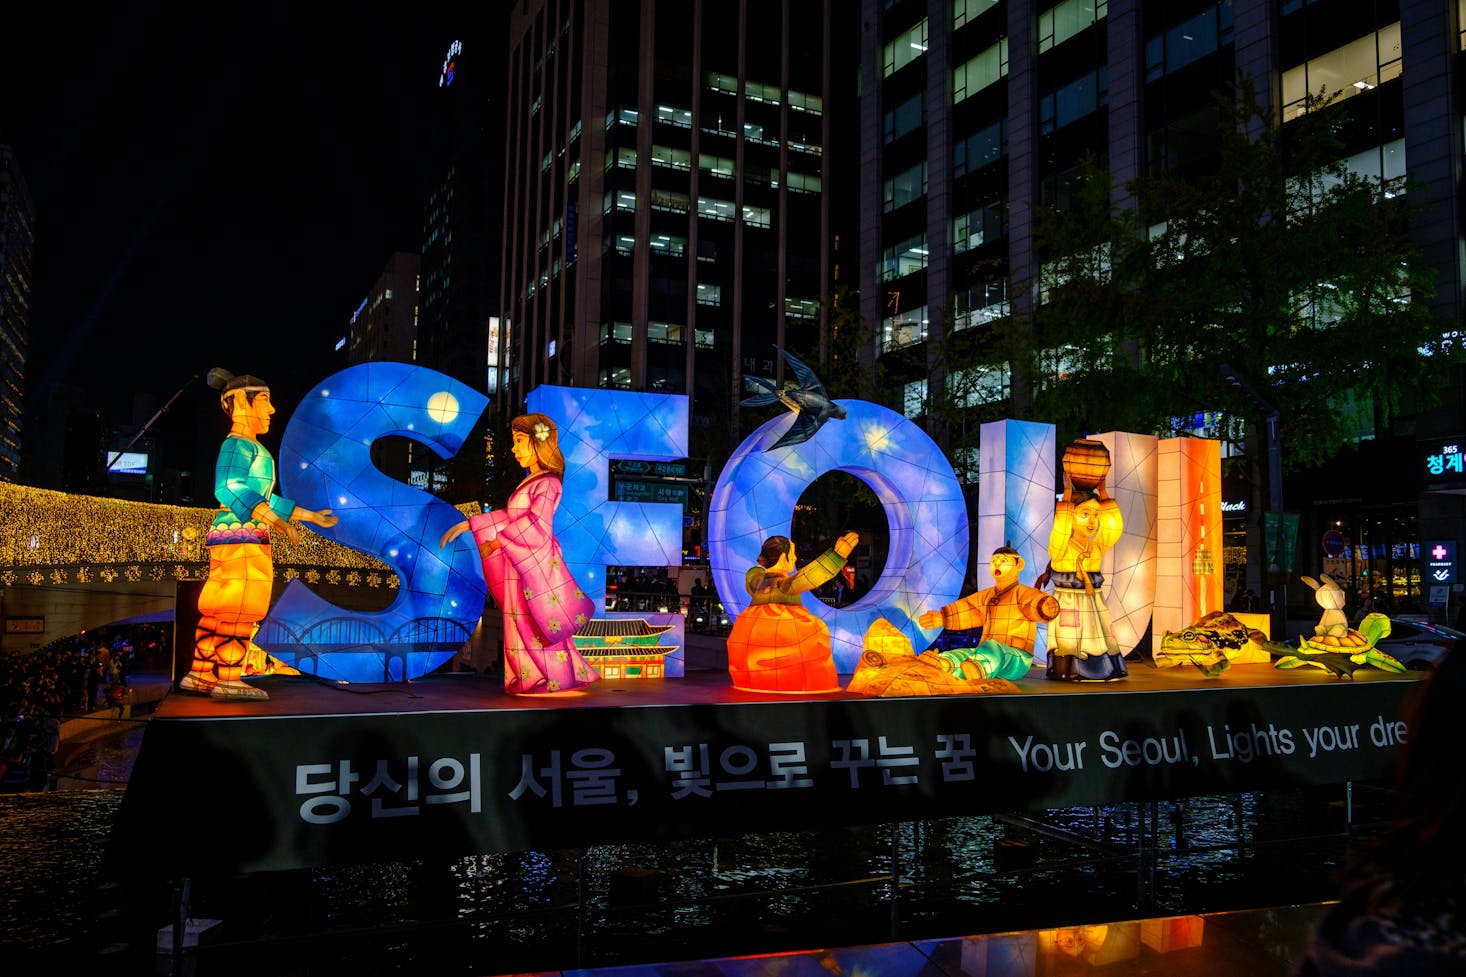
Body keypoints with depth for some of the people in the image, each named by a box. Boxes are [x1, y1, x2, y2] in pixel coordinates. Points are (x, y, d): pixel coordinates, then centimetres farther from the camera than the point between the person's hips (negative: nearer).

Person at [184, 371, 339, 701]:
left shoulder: (249, 448, 23)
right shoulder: (238, 444, -8)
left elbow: (263, 499, 27)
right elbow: (229, 489, -24)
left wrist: (310, 515, 29)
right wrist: (274, 520, -32)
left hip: (232, 538, 10)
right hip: (240, 537, -10)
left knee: (218, 611, 10)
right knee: (240, 609, -10)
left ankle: (200, 674, 14)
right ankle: (228, 680, -8)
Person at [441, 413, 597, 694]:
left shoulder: (547, 483, -11)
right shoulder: (528, 483, 17)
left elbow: (536, 524, -22)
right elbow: (507, 517, 16)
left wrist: (497, 542, -19)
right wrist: (468, 526, 11)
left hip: (536, 564, -9)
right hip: (519, 565, 9)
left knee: (540, 626, -4)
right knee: (522, 626, 10)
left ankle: (556, 680, 3)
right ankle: (530, 681, 16)